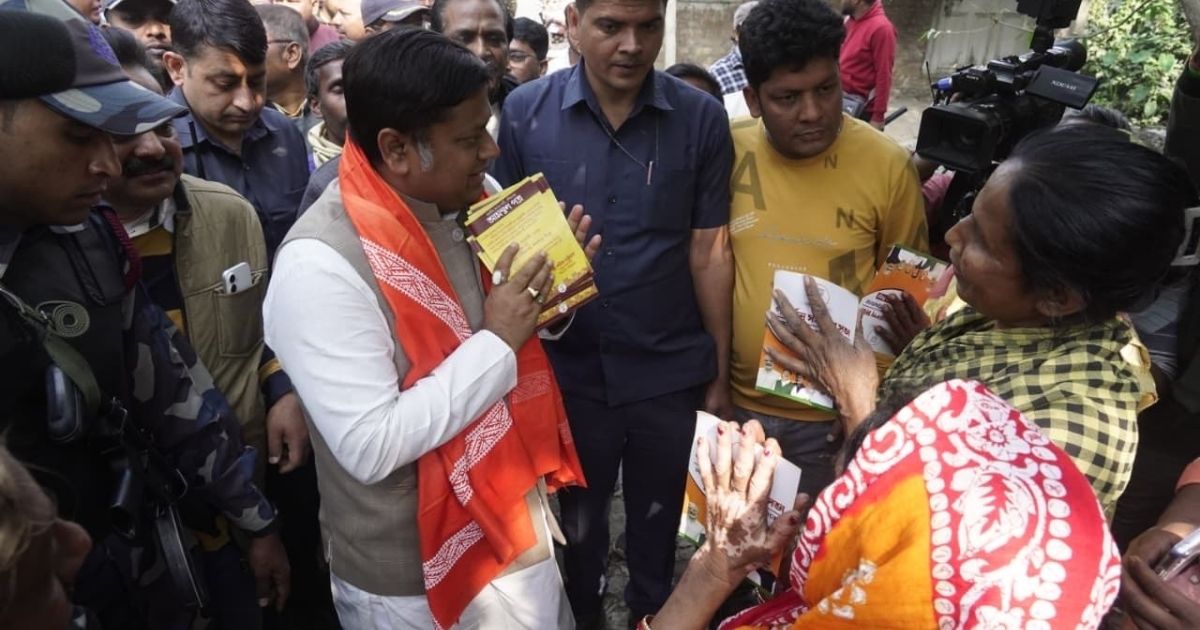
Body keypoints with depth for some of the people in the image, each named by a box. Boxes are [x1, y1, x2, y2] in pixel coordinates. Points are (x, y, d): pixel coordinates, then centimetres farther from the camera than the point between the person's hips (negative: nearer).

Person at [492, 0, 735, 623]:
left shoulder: (701, 117, -8)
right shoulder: (524, 112, -8)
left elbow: (709, 251, -3)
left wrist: (721, 372, 1)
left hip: (672, 371, 0)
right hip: (568, 369, 0)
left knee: (659, 521, 22)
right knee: (578, 521, 24)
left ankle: (652, 612, 51)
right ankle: (579, 613, 51)